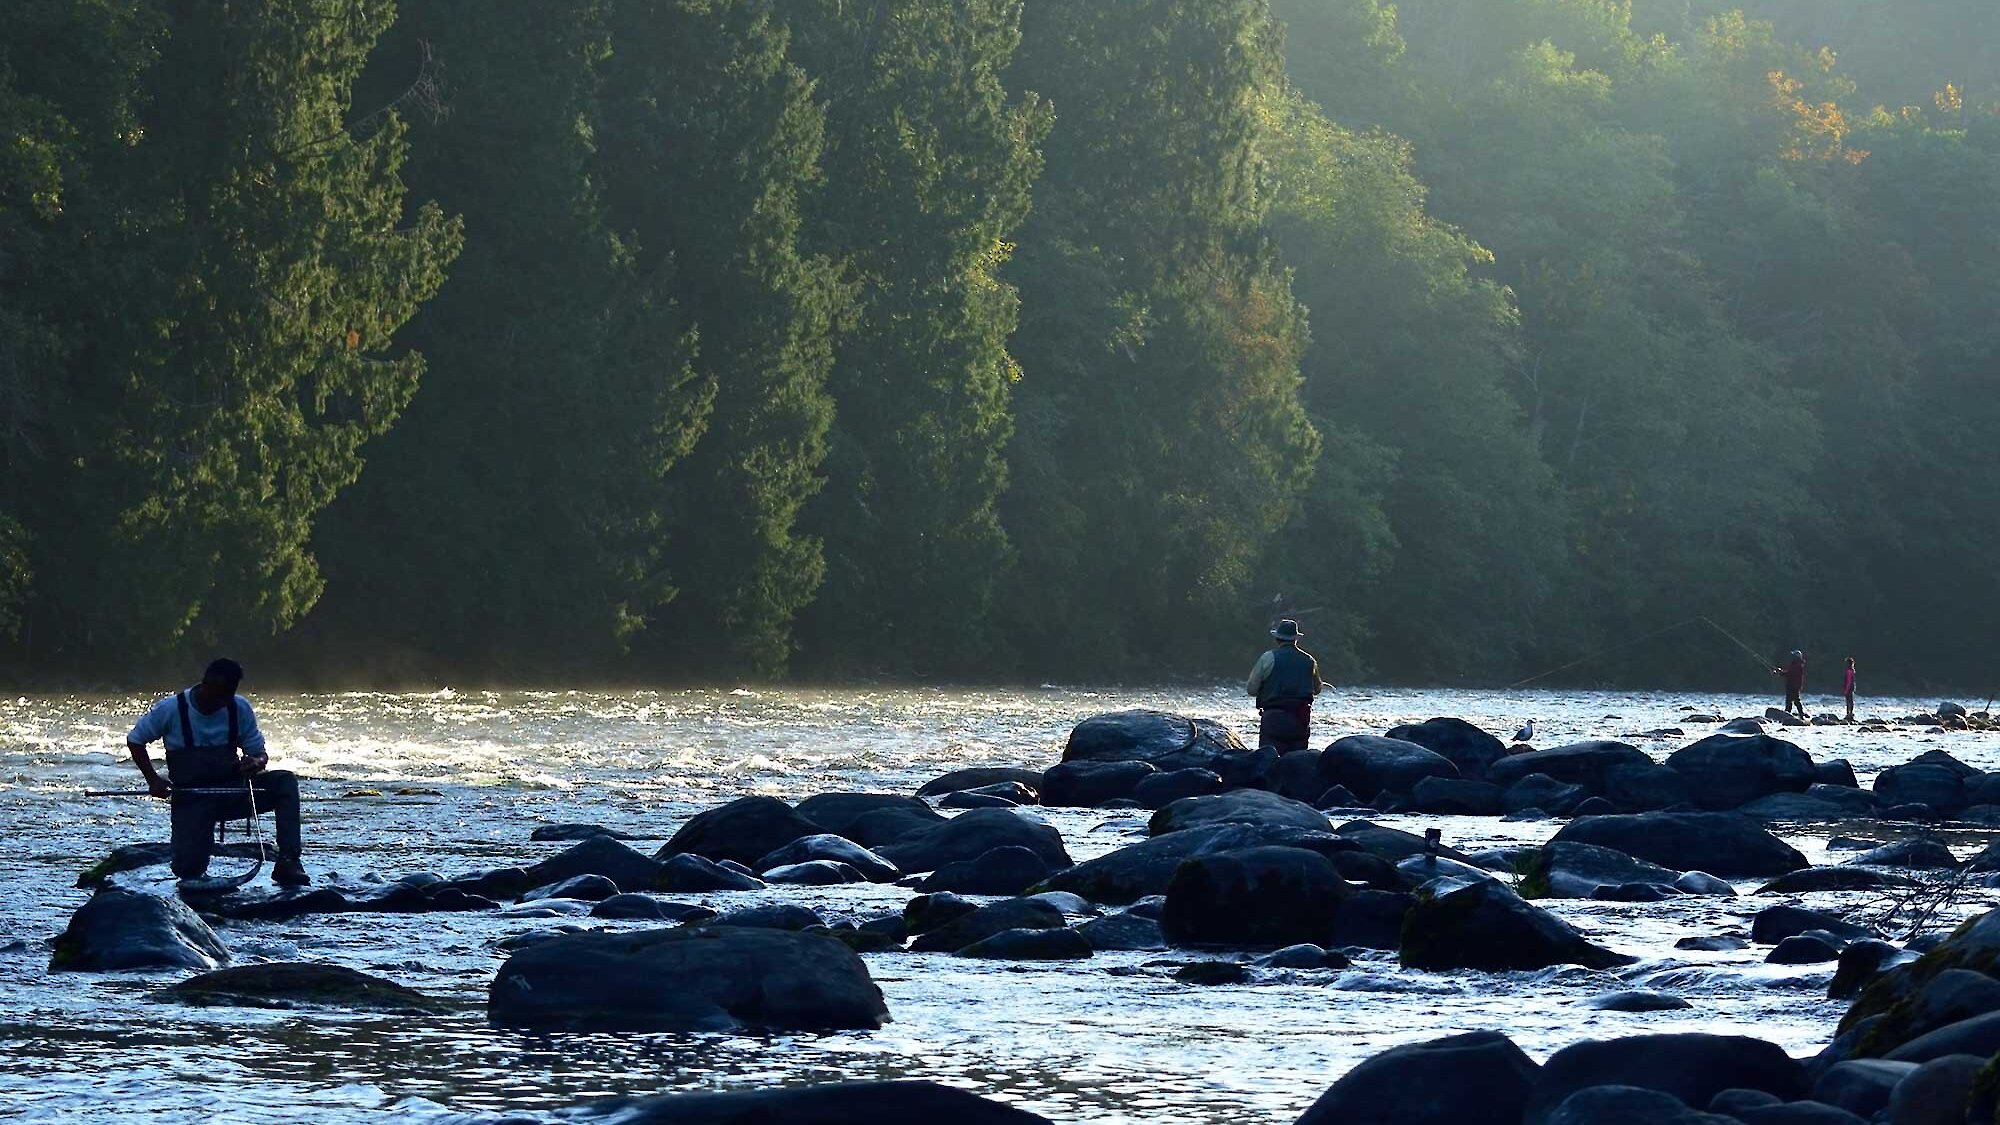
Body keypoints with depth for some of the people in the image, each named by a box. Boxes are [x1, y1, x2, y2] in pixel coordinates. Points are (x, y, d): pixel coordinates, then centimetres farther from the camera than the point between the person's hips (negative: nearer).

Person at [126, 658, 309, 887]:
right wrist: (153, 780, -7)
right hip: (190, 798, -2)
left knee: (285, 782, -24)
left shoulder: (240, 709, -1)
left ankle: (288, 863, -29)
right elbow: (135, 740, 5)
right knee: (188, 870, -18)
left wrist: (257, 763, -20)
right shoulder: (170, 709, -8)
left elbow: (259, 753, 6)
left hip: (232, 790, 2)